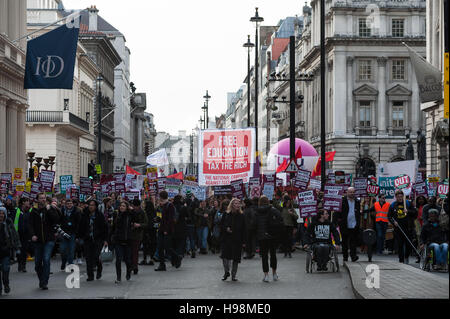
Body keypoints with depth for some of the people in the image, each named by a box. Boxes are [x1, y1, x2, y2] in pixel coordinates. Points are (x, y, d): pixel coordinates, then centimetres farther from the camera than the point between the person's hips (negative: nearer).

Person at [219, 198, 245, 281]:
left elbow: (243, 229, 2)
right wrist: (226, 229, -14)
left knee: (236, 258, 3)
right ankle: (226, 272, 14)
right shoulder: (226, 214, 2)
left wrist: (243, 241, -3)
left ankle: (233, 275, 16)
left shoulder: (241, 215, 3)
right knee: (225, 256, -7)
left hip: (237, 240, 0)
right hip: (226, 239, 0)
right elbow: (221, 225, 6)